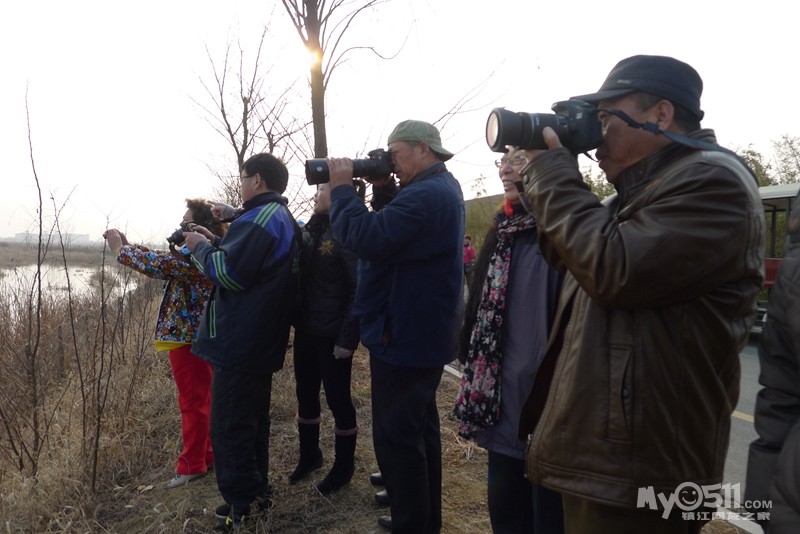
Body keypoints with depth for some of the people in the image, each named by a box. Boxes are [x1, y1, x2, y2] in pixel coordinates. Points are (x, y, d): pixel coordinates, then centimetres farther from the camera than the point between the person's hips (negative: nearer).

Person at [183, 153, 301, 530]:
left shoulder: (260, 219, -17)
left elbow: (229, 273, -22)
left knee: (230, 424, 0)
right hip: (263, 342, 10)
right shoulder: (284, 220, 17)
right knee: (253, 418, 19)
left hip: (240, 343, -10)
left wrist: (201, 247, -5)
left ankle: (242, 504, 9)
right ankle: (257, 488, 31)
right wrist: (216, 243, 14)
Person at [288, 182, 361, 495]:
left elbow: (359, 289, -17)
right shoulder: (310, 230, 7)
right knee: (306, 395, 17)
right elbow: (299, 277, 15)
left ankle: (344, 466, 25)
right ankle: (309, 455, 37)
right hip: (306, 330, 7)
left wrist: (348, 337, -19)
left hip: (333, 335, -7)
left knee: (337, 398, 6)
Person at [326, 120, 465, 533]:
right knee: (419, 429, 20)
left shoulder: (425, 195, -22)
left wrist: (341, 189, -15)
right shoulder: (440, 188, 14)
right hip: (421, 334, 11)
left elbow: (367, 239, -28)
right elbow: (392, 231, 17)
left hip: (404, 336, -11)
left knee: (396, 439, -1)